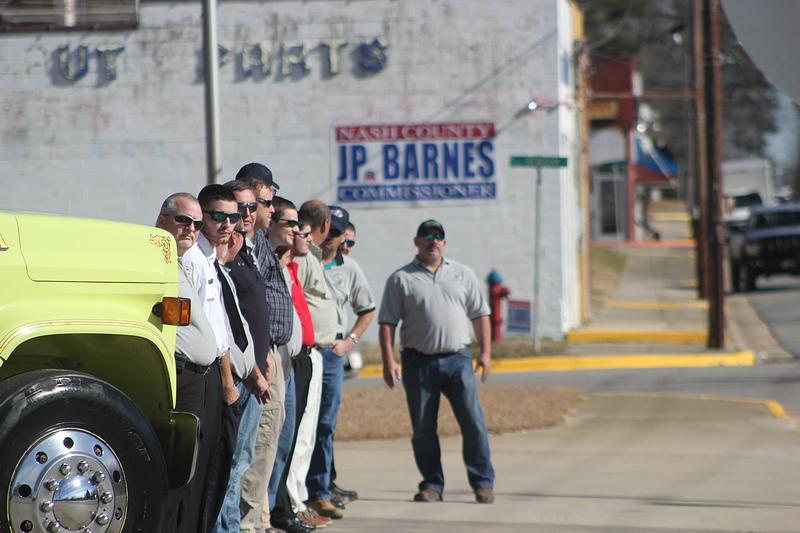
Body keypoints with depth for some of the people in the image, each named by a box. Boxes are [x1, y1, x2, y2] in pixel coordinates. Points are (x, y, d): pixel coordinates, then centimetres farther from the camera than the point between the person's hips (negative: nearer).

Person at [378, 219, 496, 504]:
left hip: (457, 357, 1)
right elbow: (387, 323, 2)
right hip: (419, 361, -1)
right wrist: (388, 362, -7)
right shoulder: (401, 279, 5)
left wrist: (485, 352, 4)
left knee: (473, 422, -5)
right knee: (422, 429, 2)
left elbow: (480, 315, 14)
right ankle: (432, 484, 13)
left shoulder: (463, 274, 13)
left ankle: (482, 482, 3)